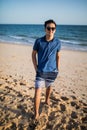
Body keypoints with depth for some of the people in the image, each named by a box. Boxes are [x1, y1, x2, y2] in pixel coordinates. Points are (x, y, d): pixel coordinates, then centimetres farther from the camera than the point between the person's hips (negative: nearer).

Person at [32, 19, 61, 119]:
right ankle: (36, 113, 10)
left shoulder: (57, 42, -5)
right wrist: (36, 68, -3)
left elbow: (58, 56, 7)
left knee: (49, 86, 23)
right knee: (37, 91, -5)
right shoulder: (38, 41, -9)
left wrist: (58, 69, 7)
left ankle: (47, 99, 52)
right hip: (41, 71, -2)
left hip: (52, 71, 2)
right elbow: (33, 54, 1)